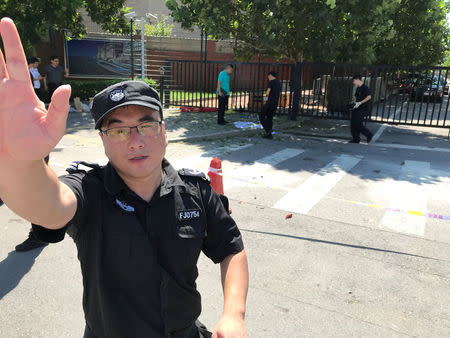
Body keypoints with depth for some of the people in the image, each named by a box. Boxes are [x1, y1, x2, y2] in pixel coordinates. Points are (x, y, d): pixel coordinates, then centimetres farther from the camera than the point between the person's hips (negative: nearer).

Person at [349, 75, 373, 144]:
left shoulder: (365, 87, -12)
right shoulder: (358, 88, 16)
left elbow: (369, 97, -20)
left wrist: (360, 103, -22)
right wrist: (355, 103, 10)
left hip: (363, 109, -9)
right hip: (357, 109, 9)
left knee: (358, 124, -14)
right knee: (353, 124, 4)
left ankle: (369, 135, 4)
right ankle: (356, 139, 12)